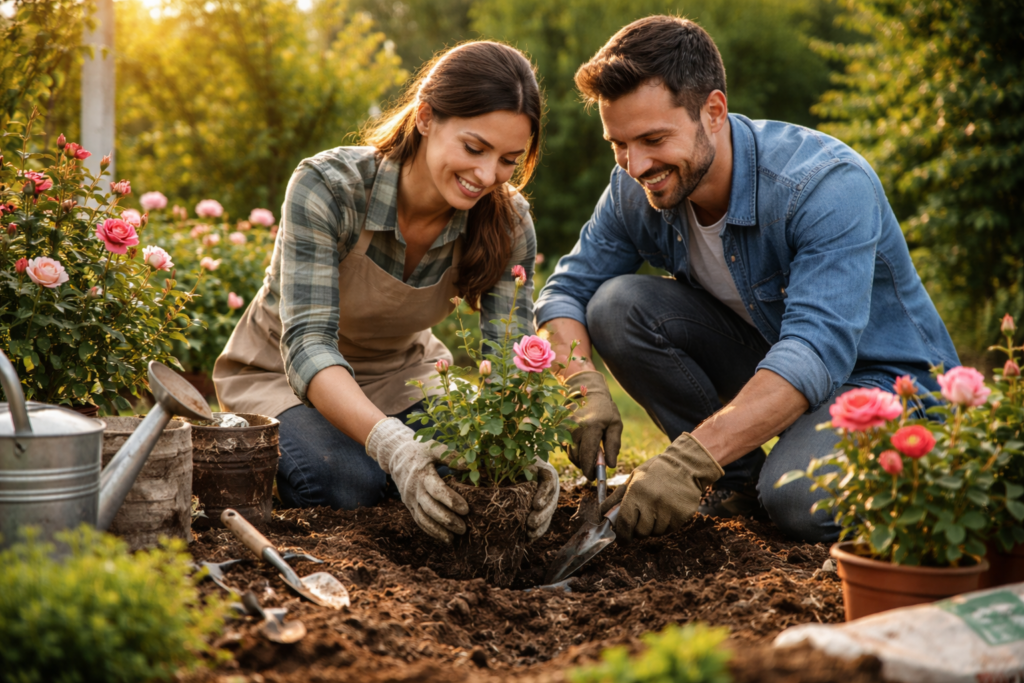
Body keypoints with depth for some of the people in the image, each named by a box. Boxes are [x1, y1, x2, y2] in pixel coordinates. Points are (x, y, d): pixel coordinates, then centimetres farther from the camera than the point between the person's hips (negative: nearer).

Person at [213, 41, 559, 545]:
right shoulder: (327, 187, -32)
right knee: (350, 485, -31)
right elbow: (307, 346, -38)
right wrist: (394, 446, -54)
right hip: (283, 375, -3)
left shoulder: (506, 223, -18)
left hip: (399, 372, 4)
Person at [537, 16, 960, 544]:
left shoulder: (830, 185, -30)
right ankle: (739, 479, -3)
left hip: (880, 376, -5)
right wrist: (583, 385, -29)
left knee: (797, 497, -36)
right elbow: (567, 290, -6)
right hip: (759, 356, 6)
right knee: (617, 305, -18)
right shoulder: (638, 188, -12)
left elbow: (816, 352, -40)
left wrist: (690, 460, -51)